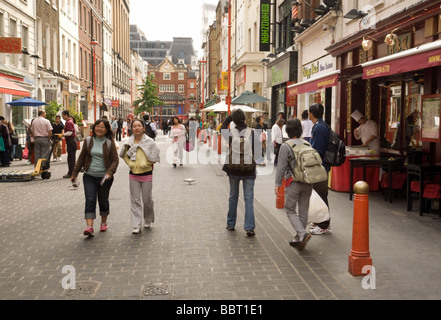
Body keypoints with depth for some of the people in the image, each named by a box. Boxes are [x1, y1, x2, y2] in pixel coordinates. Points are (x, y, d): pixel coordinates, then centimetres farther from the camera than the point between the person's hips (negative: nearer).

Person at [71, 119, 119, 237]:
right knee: (90, 201, -9)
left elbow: (115, 160, -6)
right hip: (89, 176, 1)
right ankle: (89, 227, -14)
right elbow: (81, 158, 10)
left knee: (103, 201, 11)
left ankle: (103, 222, 33)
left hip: (104, 177, -1)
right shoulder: (88, 141, 3)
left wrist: (109, 172, -22)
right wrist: (75, 173, 10)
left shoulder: (110, 143, -3)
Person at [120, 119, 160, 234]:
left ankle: (148, 220, 31)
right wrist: (130, 163, 6)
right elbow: (124, 154, 16)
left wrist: (149, 164, 1)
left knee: (147, 199, 6)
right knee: (135, 200, 2)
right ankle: (136, 226, 6)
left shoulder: (149, 142, -8)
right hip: (133, 174, 2)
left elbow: (155, 156, 0)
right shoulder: (129, 142, 0)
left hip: (146, 174, -2)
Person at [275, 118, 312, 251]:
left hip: (293, 183, -5)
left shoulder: (285, 146, -8)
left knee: (290, 211, 6)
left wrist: (277, 183, -5)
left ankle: (302, 234, -13)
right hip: (308, 183, 5)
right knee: (303, 211, 11)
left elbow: (282, 166, -10)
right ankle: (298, 239, 19)